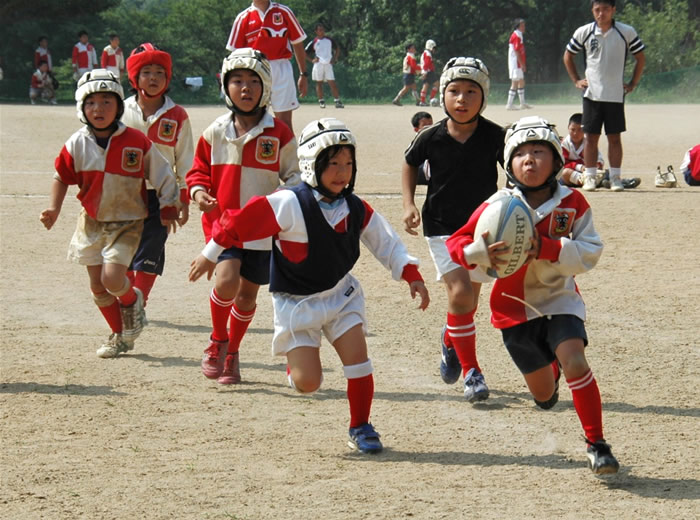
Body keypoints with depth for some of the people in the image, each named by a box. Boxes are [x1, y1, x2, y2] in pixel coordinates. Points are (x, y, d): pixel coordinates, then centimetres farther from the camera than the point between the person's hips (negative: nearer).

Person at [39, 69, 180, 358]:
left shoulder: (136, 142, -13)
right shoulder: (77, 144, -6)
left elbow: (162, 176, -3)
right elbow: (62, 177, 7)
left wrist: (168, 210, -2)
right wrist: (54, 209, -5)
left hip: (127, 222, -4)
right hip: (92, 223, 4)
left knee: (112, 278, -21)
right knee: (97, 287, 8)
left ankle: (132, 300, 14)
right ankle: (119, 335, 29)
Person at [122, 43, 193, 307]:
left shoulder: (177, 116, -2)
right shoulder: (122, 112, 0)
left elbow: (185, 161, 3)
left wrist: (184, 201, 2)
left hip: (160, 196, -1)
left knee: (149, 255, -3)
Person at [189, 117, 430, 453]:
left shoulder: (356, 209, -5)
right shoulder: (290, 205, -23)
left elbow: (385, 242, 5)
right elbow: (241, 221, -16)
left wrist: (411, 275, -7)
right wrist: (210, 255, -9)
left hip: (340, 294, 4)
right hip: (296, 302, -4)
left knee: (357, 355, -11)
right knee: (308, 383, -8)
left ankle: (360, 427, 7)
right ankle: (297, 358, 29)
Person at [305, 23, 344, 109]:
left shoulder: (329, 40, 9)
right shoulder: (314, 42, 2)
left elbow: (337, 49, 21)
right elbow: (305, 52, 7)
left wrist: (335, 59, 8)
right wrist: (312, 60, -2)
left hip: (328, 64, 1)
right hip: (318, 64, -1)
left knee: (332, 83, -6)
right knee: (319, 83, 4)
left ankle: (337, 101, -7)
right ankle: (321, 101, 11)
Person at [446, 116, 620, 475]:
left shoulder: (572, 203, -11)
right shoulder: (497, 207, -13)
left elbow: (590, 253, -16)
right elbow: (455, 245, -13)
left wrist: (546, 247, -31)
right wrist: (483, 253, -35)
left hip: (559, 299, -1)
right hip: (515, 307, 1)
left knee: (575, 363, -27)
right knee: (544, 396, 13)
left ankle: (596, 443, -12)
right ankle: (549, 369, 53)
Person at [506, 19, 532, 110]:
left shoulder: (520, 35, 17)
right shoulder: (516, 36, -14)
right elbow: (516, 51, -20)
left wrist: (523, 64, 18)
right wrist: (522, 64, -20)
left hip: (519, 64, 11)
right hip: (516, 64, -11)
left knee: (521, 82, 15)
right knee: (515, 83, -10)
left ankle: (522, 103, 23)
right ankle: (509, 105, -10)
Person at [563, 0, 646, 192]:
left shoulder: (627, 32, -2)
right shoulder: (584, 32, 0)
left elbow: (640, 57, 9)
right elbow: (568, 55, 14)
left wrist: (633, 83, 3)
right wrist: (576, 80, 7)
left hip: (616, 95, 0)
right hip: (592, 94, 1)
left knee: (614, 137, 2)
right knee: (591, 136, 2)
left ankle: (615, 177, 8)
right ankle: (589, 177, 6)